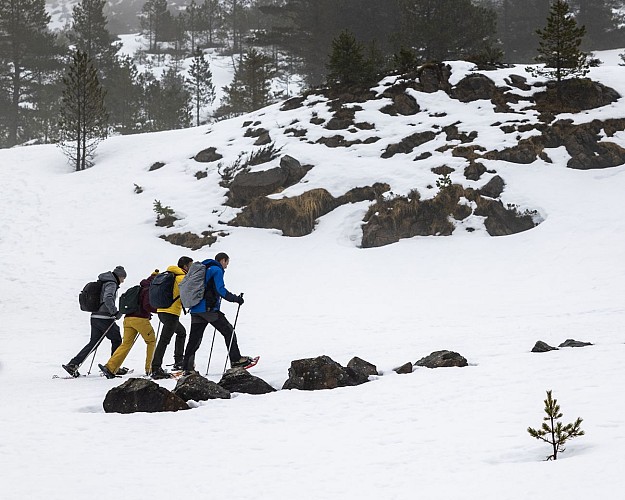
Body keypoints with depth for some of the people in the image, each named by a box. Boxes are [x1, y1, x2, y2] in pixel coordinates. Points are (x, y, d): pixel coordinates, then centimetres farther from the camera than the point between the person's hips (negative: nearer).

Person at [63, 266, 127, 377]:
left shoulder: (102, 282, 18)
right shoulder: (111, 284, -11)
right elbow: (108, 299, -27)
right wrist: (115, 312, -21)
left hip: (95, 317, 8)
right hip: (105, 318, -8)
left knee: (93, 342, 10)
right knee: (116, 340, 8)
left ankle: (72, 365, 1)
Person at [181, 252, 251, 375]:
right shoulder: (217, 270, -5)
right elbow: (220, 290, -16)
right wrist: (236, 299, -10)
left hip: (195, 309, 8)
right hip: (209, 308, -8)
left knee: (194, 338, 6)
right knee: (229, 331, 3)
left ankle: (187, 367, 2)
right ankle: (235, 360, 2)